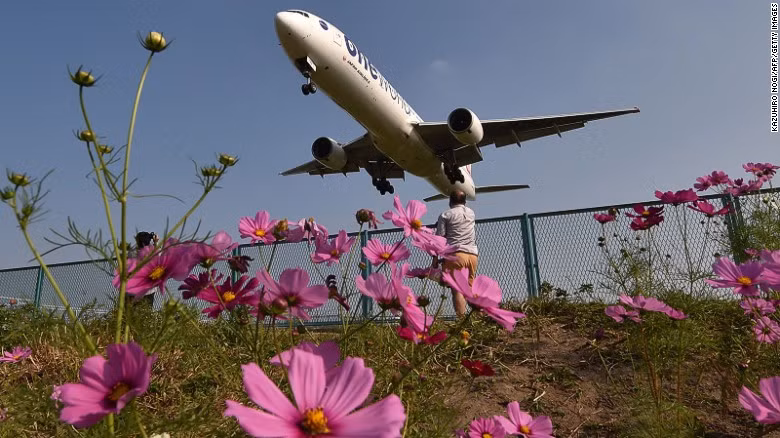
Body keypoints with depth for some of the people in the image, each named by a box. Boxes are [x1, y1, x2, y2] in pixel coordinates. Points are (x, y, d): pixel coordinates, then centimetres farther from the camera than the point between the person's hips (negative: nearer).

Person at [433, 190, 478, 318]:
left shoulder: (446, 215, 4)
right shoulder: (471, 213, 19)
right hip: (472, 254, 5)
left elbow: (439, 238, -3)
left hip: (455, 254, -5)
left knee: (457, 289, -7)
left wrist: (435, 258, 0)